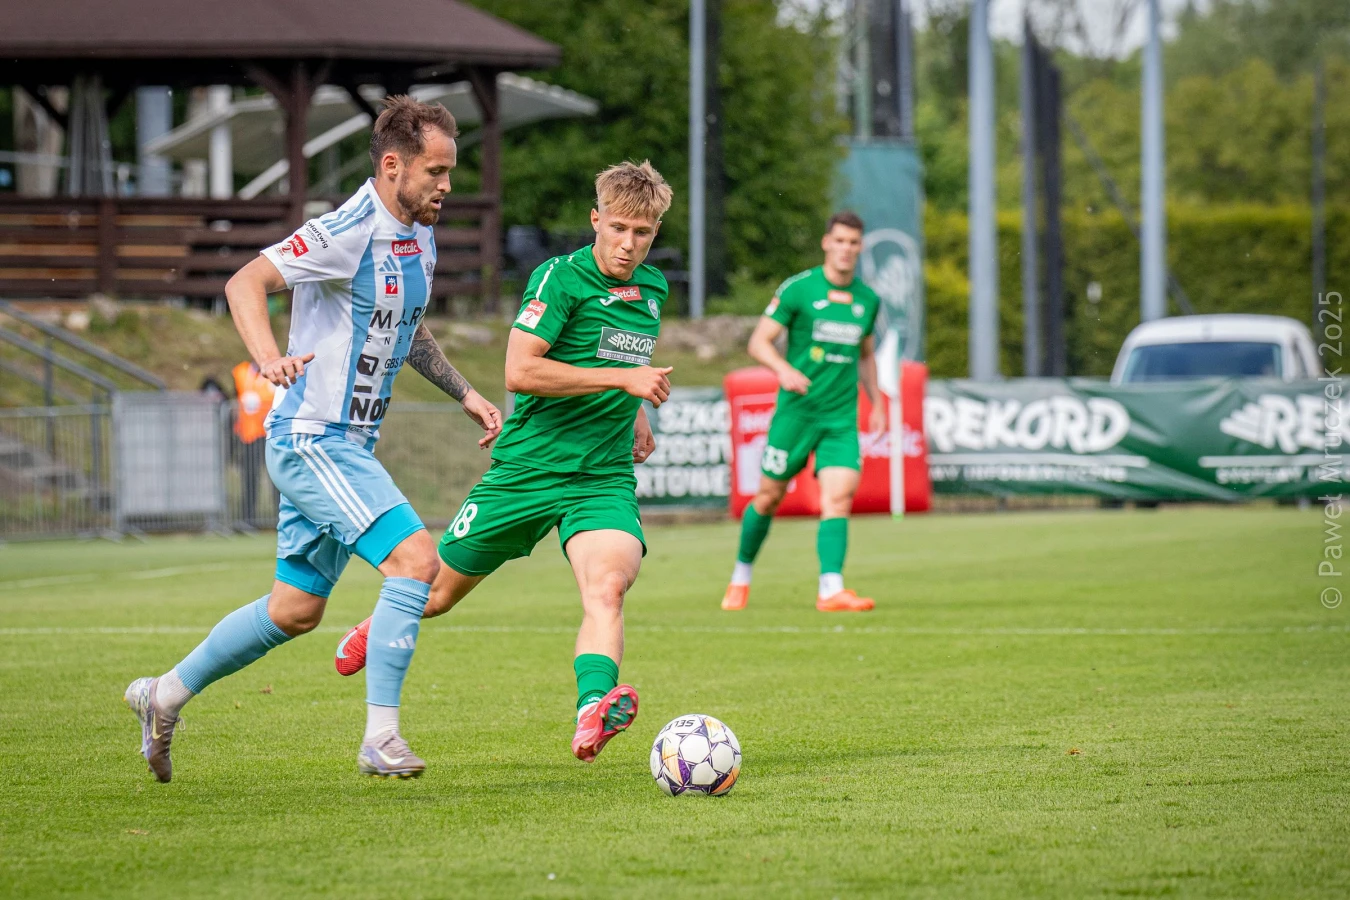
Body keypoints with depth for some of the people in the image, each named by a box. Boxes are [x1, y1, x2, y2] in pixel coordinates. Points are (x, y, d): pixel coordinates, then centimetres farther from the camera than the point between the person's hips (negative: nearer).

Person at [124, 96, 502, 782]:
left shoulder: (420, 236, 10)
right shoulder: (349, 232, -18)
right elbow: (245, 283, -24)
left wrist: (464, 394, 19)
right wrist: (268, 357, -40)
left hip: (347, 444, 9)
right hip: (312, 439, -9)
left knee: (296, 609, 15)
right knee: (415, 558, -20)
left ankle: (164, 695, 29)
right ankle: (380, 738, -17)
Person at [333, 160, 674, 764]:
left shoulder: (653, 289, 10)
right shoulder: (560, 278, -12)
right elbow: (520, 371, -24)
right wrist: (622, 378, -24)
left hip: (605, 479, 3)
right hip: (527, 468, -3)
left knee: (606, 589, -27)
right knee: (440, 589, 13)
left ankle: (593, 714, -47)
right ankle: (383, 625, 47)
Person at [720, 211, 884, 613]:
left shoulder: (867, 299, 10)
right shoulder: (797, 289, -5)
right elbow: (759, 342, -6)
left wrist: (877, 404, 16)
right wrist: (783, 369, -24)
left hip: (842, 417, 3)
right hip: (796, 410, -3)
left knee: (839, 496, -14)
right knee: (769, 496, 6)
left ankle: (831, 589, -20)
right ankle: (741, 576, 26)